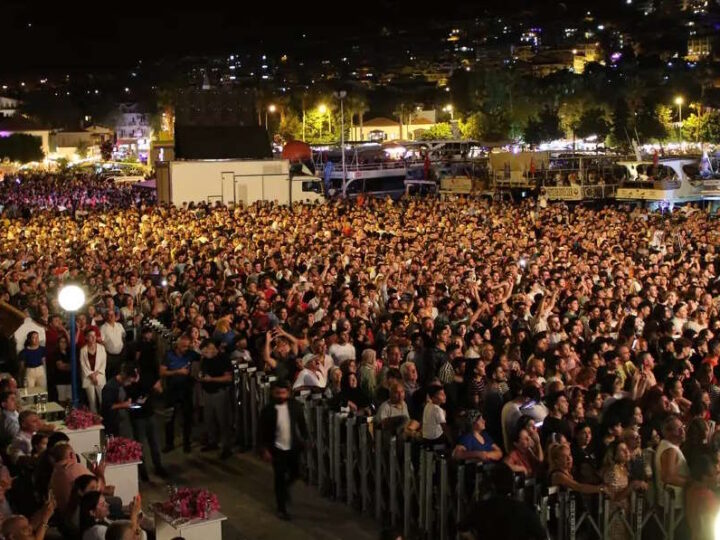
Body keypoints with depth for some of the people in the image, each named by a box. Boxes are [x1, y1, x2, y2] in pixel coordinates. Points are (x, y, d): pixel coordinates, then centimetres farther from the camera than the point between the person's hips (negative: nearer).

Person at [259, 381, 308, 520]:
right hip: (277, 449, -3)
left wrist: (305, 439, 4)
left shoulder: (295, 406, -6)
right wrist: (264, 450, -8)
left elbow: (301, 424, 6)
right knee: (280, 478, 2)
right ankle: (282, 509, 15)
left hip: (293, 447, 3)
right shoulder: (268, 410, -13)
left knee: (295, 473, 16)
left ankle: (285, 487, 49)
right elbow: (263, 432, -7)